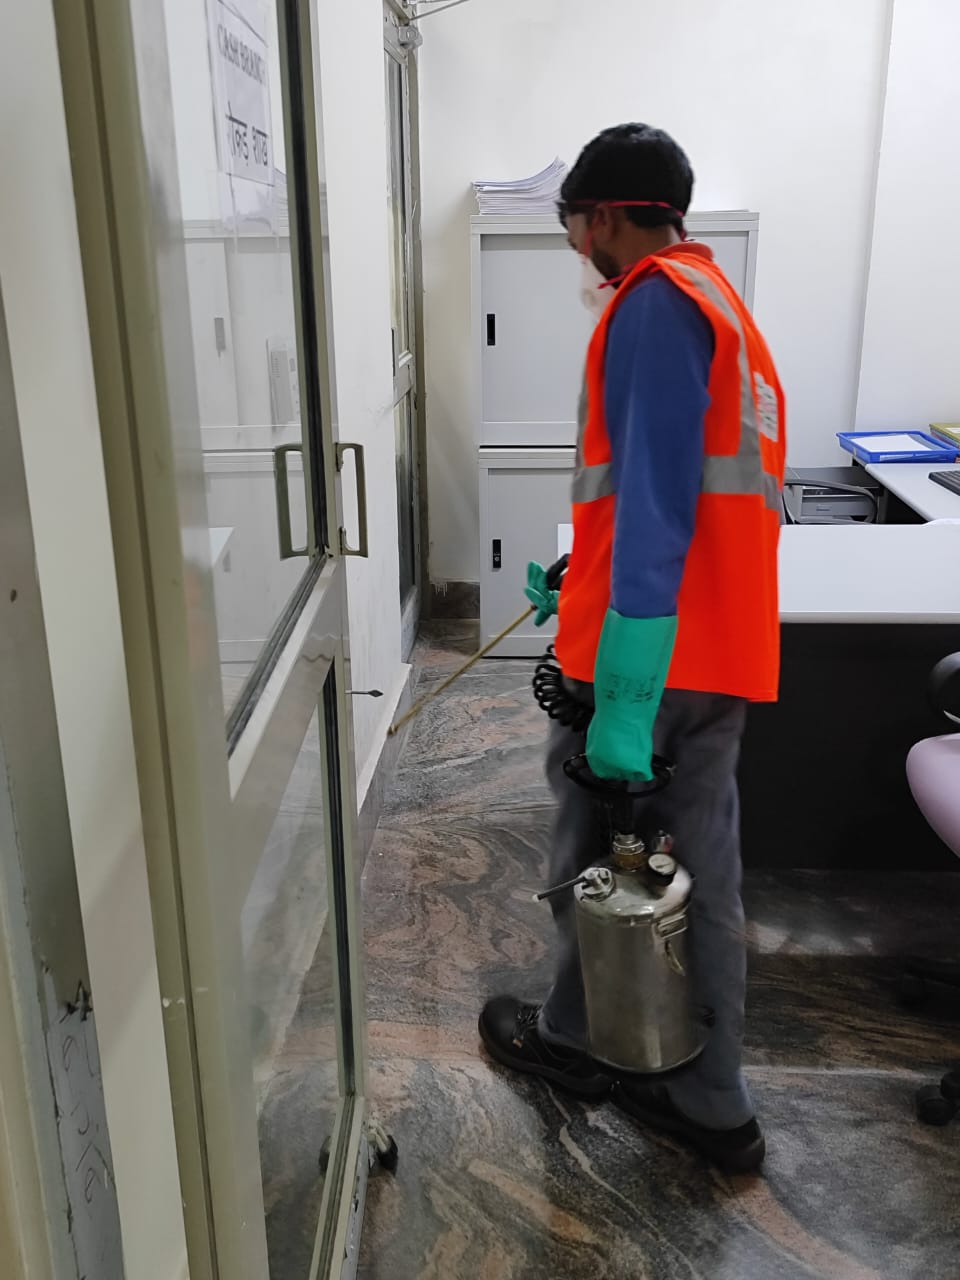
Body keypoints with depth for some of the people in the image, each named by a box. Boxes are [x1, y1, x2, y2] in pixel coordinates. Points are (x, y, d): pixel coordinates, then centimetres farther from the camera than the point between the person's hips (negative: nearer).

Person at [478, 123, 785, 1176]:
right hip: (721, 647, 9)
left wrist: (623, 696, -25)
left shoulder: (655, 301, -11)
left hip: (651, 652, -9)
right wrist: (580, 579, 30)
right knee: (699, 874, 14)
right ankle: (708, 1105, 27)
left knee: (594, 853, 11)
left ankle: (577, 1039, 34)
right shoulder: (716, 299, 19)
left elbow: (654, 501, -22)